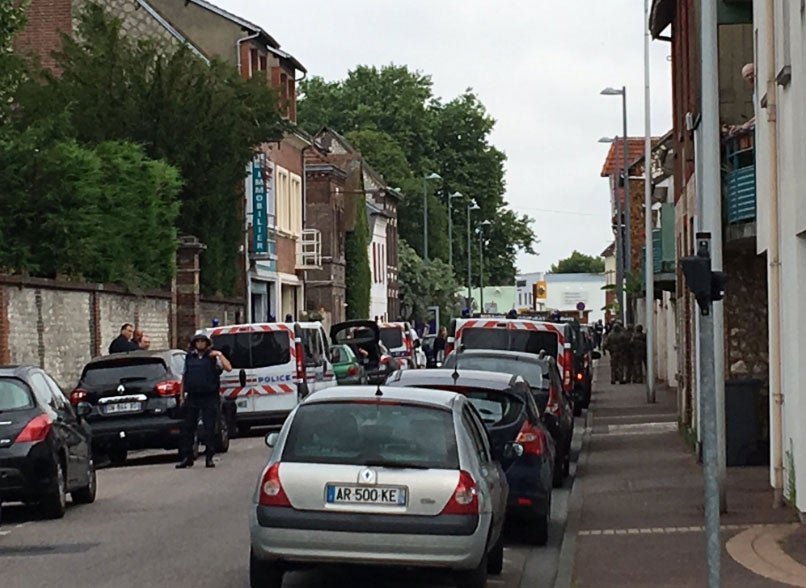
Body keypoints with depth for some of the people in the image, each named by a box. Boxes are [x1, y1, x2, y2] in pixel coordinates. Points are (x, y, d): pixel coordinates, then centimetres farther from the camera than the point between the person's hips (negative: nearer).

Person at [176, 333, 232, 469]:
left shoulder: (213, 357, 3)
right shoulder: (189, 357, 12)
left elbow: (228, 368, -8)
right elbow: (184, 376, 18)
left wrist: (220, 355, -13)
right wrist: (182, 394, 13)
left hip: (209, 398, -3)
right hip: (192, 397, 3)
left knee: (210, 428, -1)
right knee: (187, 427, 3)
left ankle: (209, 458, 6)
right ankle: (187, 458, 9)